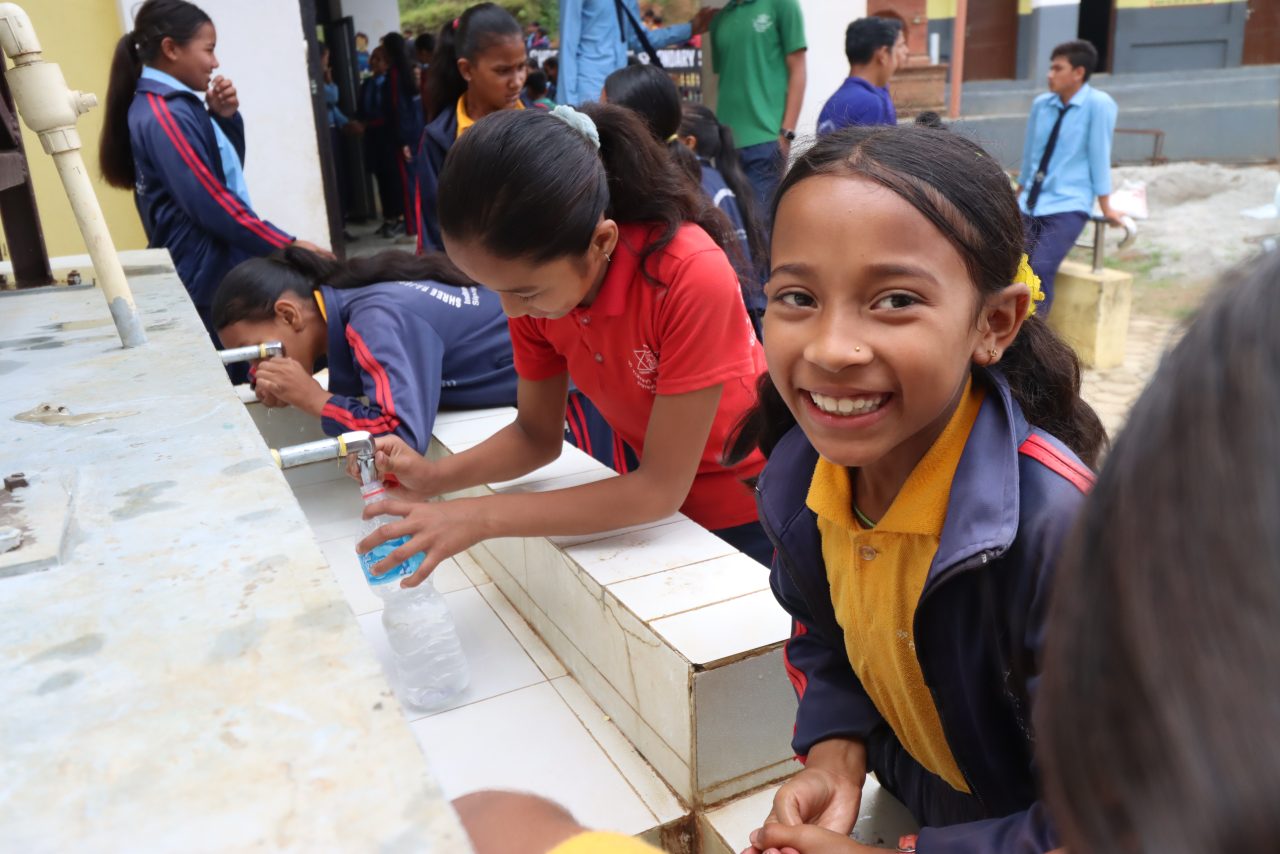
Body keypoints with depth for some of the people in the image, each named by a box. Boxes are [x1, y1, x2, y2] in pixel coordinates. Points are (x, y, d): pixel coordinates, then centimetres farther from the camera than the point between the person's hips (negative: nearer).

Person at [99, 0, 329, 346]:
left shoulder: (175, 105, 11)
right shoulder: (164, 115, -18)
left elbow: (229, 170, 20)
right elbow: (213, 205, -23)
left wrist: (224, 117, 4)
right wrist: (287, 245, -19)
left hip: (218, 269, 10)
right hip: (209, 276, -10)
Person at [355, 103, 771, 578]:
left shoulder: (693, 277, -33)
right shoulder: (534, 276, -16)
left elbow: (661, 487, -27)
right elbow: (538, 435, -4)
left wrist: (483, 518, -30)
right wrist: (433, 476, -21)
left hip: (746, 509, -4)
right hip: (658, 495, 4)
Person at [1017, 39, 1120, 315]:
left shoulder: (1099, 104, -9)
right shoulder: (1041, 104, 6)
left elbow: (1099, 155, -8)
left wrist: (1105, 206, -5)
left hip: (1068, 207, -5)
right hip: (1030, 205, 5)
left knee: (1040, 269, -25)